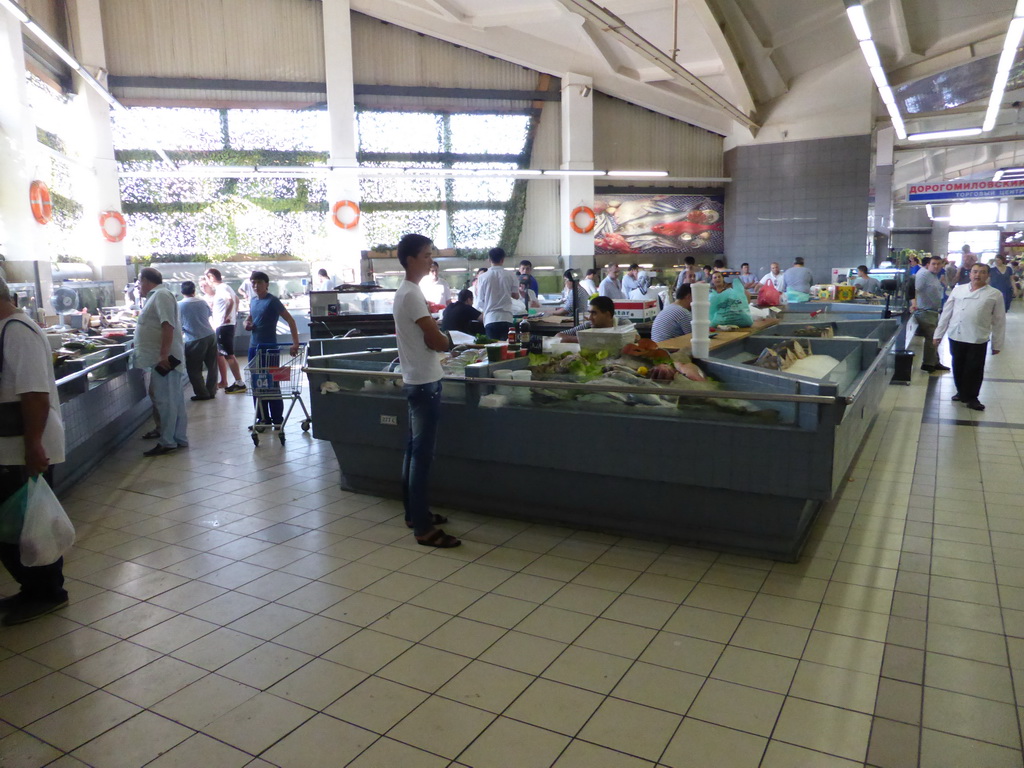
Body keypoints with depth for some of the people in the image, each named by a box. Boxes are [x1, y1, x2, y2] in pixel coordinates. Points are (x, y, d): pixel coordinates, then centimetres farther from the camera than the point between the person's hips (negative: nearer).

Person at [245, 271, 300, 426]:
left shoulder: (272, 301, -10)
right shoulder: (253, 302, 12)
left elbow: (290, 320, -15)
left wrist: (295, 344, -22)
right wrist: (247, 324, 3)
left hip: (269, 349, -7)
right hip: (254, 347, 7)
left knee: (272, 384, -3)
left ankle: (277, 419, 5)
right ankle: (262, 418, 21)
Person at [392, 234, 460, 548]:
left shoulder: (405, 292, 14)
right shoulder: (412, 295, -18)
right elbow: (437, 341, -20)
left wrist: (437, 337, 2)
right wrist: (448, 340, 2)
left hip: (416, 380, 11)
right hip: (424, 383, -11)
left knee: (414, 450, 16)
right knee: (423, 454, -7)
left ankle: (414, 513, 27)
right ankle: (423, 529, -2)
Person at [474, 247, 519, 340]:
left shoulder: (482, 277, -1)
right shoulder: (511, 275, 0)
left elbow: (480, 299, 3)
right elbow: (516, 295, 8)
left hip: (490, 319, 0)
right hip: (506, 318, 0)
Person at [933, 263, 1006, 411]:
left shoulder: (995, 294, 1)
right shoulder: (958, 290, 7)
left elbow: (999, 321, 3)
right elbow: (947, 312, 9)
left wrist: (997, 344, 3)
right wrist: (939, 334, 7)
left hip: (978, 339, -2)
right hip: (956, 336, 2)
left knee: (974, 370, 5)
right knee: (958, 367, 13)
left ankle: (971, 398, 21)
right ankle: (961, 393, 32)